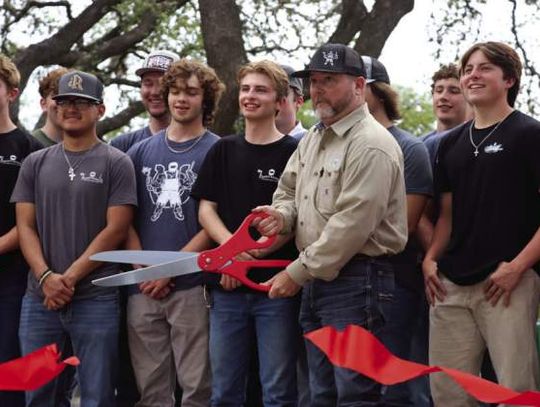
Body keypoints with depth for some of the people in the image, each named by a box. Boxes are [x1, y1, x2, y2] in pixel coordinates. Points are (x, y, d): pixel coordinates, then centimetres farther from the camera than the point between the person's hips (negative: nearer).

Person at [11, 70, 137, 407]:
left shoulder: (116, 164, 2)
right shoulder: (36, 164, 13)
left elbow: (116, 230, -5)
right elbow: (25, 227, 8)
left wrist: (70, 277, -11)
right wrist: (46, 277, -9)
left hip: (96, 299, -3)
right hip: (40, 298, 3)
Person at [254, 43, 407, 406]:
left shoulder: (371, 144, -14)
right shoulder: (312, 140, 16)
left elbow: (352, 224, -20)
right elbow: (289, 190, 27)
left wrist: (298, 273, -16)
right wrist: (282, 214, 1)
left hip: (356, 279, -9)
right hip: (314, 282, 10)